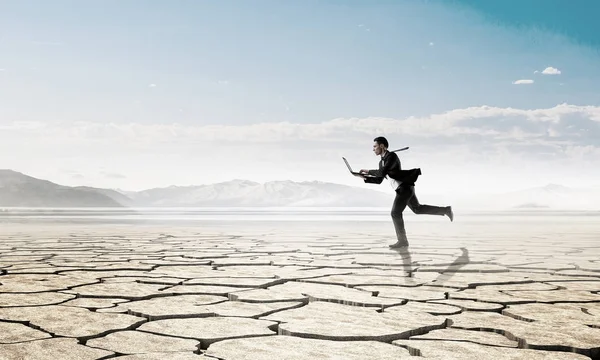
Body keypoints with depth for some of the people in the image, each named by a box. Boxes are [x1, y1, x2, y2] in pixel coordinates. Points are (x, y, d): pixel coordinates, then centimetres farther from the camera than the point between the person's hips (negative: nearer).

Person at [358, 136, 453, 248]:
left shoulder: (392, 156, -15)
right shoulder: (382, 162, 14)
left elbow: (382, 173, -26)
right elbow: (378, 180, 17)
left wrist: (368, 171, -15)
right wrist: (365, 177, 4)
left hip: (405, 187, -10)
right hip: (403, 189, 10)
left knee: (395, 213, -10)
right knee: (417, 209, 20)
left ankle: (402, 240, -2)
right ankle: (446, 210, 28)